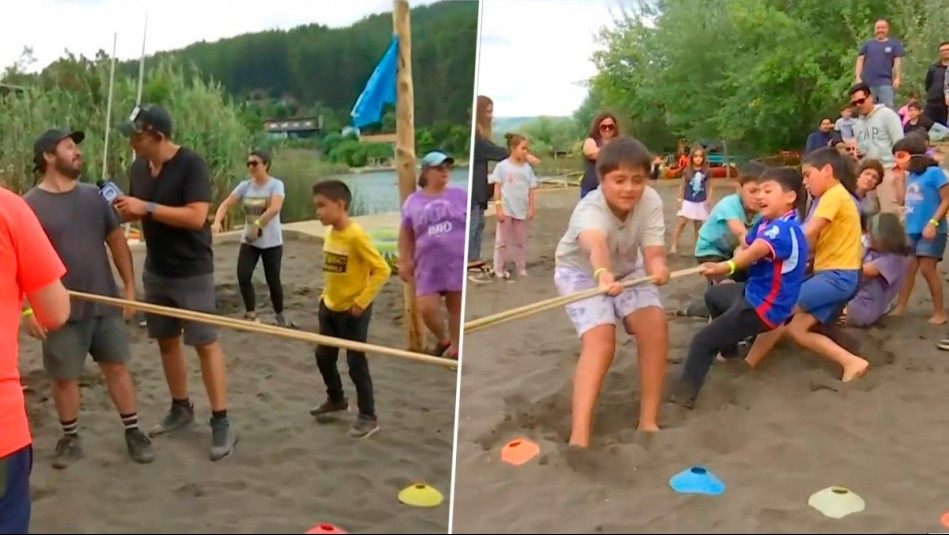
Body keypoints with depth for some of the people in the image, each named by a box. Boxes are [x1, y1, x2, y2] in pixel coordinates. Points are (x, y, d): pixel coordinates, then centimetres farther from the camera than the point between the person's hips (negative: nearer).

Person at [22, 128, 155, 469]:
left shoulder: (93, 195, 4)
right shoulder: (30, 205, -9)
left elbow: (116, 240, 10)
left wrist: (129, 285, 6)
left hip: (105, 303, 3)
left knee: (117, 367, 9)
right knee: (64, 377, 9)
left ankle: (133, 432, 20)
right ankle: (70, 438, 26)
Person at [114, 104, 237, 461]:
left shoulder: (191, 164, -18)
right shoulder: (138, 168, 4)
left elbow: (196, 217, -26)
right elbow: (139, 212, 14)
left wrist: (147, 207, -27)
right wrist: (123, 210, -8)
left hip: (192, 272, -7)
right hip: (156, 271, 7)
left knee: (206, 343, -4)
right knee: (167, 341, 14)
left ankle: (221, 424, 1)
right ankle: (181, 408, 30)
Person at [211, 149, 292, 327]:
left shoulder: (276, 184, -12)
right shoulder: (245, 186, 3)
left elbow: (275, 208, -29)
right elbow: (226, 204, -5)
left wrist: (257, 224, -37)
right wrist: (217, 222, -24)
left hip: (271, 242, -4)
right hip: (249, 241, 4)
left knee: (273, 280, 2)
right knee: (243, 276, -8)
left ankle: (279, 314, 23)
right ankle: (250, 313, 10)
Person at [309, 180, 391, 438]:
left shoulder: (356, 236, -22)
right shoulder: (329, 234, 2)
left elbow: (382, 270, -22)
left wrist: (362, 301, -21)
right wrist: (326, 295, 11)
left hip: (353, 311, -8)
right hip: (329, 307, 8)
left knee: (356, 363, 0)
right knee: (323, 356, 19)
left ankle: (368, 417, 14)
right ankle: (336, 399, 41)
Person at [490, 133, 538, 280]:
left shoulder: (527, 168, 4)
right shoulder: (502, 166, -7)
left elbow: (531, 190, 7)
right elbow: (497, 188, -7)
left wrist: (531, 208, 3)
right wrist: (498, 207, -11)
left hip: (521, 210, 4)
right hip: (506, 209, -4)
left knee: (521, 241, 11)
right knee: (502, 240, 4)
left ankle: (521, 268, 19)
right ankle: (500, 269, 10)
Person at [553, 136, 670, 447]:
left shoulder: (651, 201, -24)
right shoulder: (590, 210, -39)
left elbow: (653, 252, -35)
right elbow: (596, 243, -62)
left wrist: (659, 268, -59)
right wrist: (603, 275, -84)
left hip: (627, 270, 5)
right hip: (581, 273, -4)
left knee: (655, 326, -16)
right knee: (600, 340, -25)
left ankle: (648, 419, -3)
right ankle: (579, 436, -29)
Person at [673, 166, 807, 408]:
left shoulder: (785, 230, -29)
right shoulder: (767, 223, 4)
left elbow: (754, 252, -45)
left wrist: (726, 267, -58)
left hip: (764, 306, -11)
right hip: (754, 293, 11)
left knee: (702, 342, -15)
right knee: (712, 294, 37)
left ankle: (682, 398, -12)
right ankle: (728, 349, 49)